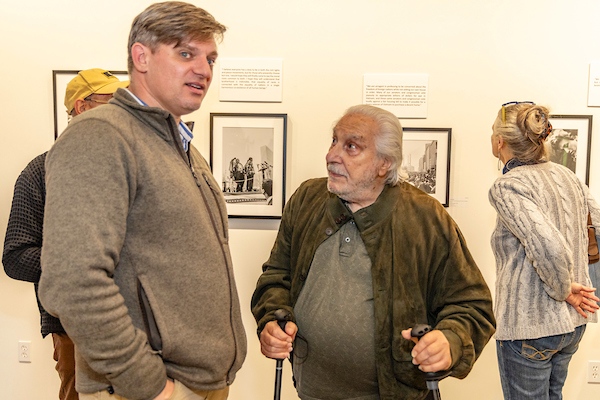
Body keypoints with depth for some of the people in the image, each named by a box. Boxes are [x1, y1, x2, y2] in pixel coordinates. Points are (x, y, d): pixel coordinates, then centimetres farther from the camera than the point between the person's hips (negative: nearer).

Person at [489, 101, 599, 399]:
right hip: (574, 322, 8)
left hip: (529, 328, -8)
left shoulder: (507, 187, -19)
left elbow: (549, 247, -31)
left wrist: (563, 290, -14)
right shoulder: (566, 175, 4)